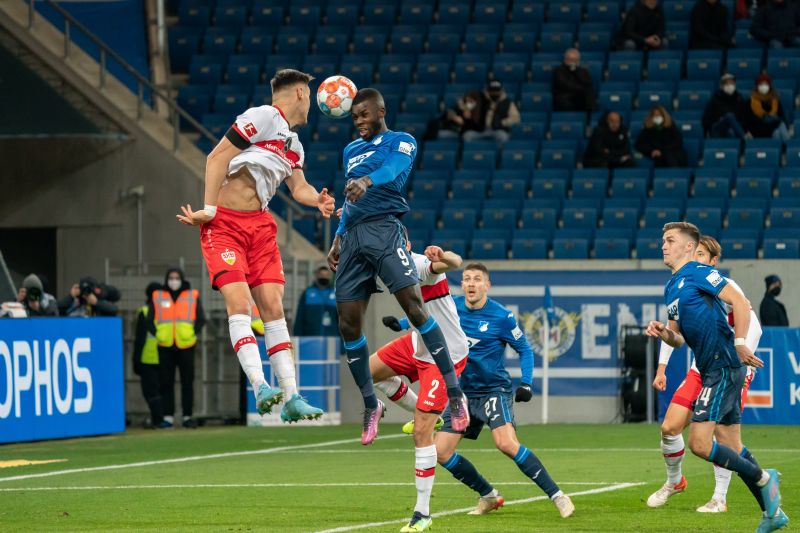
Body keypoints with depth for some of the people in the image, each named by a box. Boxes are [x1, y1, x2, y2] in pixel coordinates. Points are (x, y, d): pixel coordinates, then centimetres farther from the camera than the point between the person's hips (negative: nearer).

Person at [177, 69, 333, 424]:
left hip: (260, 226, 8)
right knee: (239, 303, -18)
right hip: (224, 223, -7)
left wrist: (318, 200, -4)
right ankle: (260, 387, -27)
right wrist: (209, 209, -16)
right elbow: (217, 157, -12)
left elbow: (299, 187, 20)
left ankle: (291, 398, -5)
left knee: (273, 307, -1)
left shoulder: (294, 144, 19)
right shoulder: (263, 117, -8)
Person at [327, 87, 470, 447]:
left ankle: (454, 393, -17)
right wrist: (338, 239, 20)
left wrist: (366, 180, -41)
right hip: (352, 238, 6)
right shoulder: (350, 151, 25)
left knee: (414, 306, -20)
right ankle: (370, 405, 14)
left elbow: (394, 167, -20)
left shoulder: (401, 142, 4)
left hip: (383, 230, -6)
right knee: (348, 324, 0)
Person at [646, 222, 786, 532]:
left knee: (700, 444, -15)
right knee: (731, 448, 10)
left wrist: (739, 343, -27)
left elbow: (740, 302, -17)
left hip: (724, 368, -10)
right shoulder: (671, 288, 19)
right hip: (710, 370, 10)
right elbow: (679, 339, 23)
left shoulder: (698, 273, -8)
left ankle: (763, 479, 1)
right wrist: (662, 333, 1)